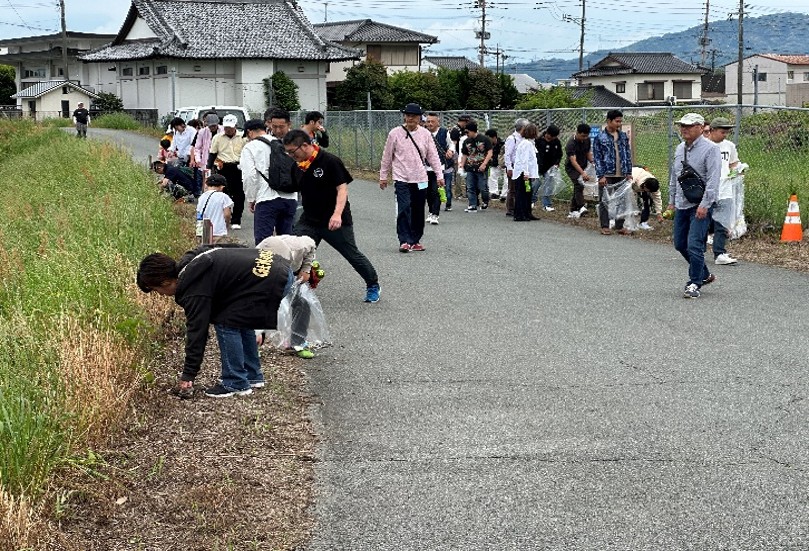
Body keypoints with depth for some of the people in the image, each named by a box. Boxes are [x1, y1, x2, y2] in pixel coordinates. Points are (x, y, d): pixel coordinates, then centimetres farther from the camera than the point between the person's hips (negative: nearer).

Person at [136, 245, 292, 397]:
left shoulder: (193, 289, -13)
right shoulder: (190, 261, 14)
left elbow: (196, 330, -11)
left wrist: (188, 375, -5)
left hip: (271, 281, -10)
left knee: (226, 324, -5)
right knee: (240, 321, 22)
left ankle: (236, 384, 3)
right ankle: (252, 376, 29)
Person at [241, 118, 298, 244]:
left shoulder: (250, 148, 3)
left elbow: (249, 176, -6)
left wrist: (250, 199, 4)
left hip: (267, 200, -5)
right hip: (291, 199, 6)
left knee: (262, 240, -4)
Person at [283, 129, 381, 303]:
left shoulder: (330, 161, -16)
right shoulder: (298, 167, 3)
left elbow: (342, 188, -18)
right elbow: (293, 189, 15)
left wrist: (337, 214, -29)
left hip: (335, 222, -5)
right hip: (309, 221, 6)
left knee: (353, 254, 6)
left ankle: (373, 286, 26)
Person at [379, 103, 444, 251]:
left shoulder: (425, 134, 3)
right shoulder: (395, 133, -2)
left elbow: (433, 156, 5)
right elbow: (387, 156, 5)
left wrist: (439, 175, -2)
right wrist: (383, 176, 8)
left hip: (420, 179, 3)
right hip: (401, 179, -3)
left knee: (418, 212, 8)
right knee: (404, 209, -14)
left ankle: (415, 240, 19)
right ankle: (404, 241, -11)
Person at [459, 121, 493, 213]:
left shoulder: (484, 139, -5)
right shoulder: (467, 141, 9)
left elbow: (489, 153, -6)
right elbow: (464, 155, 17)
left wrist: (484, 164, -16)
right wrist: (462, 166, 7)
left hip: (481, 168, -5)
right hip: (470, 168, 5)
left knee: (482, 187, -2)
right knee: (470, 188, 1)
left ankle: (485, 202, 24)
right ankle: (472, 206, 6)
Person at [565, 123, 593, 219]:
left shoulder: (587, 139, -4)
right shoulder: (571, 144, -27)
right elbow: (573, 161, -35)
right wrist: (583, 173, -45)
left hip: (583, 167, 7)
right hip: (572, 168, -7)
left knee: (577, 188, 6)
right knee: (579, 185, -26)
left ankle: (573, 211, 12)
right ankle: (581, 207, -36)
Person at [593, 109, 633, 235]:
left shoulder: (623, 136, 9)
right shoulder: (600, 137, -6)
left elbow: (628, 154, 14)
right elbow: (597, 158, -6)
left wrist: (629, 172, 8)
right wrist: (601, 176, -11)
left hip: (621, 175, 4)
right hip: (607, 175, -4)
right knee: (605, 201, 2)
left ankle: (620, 226, 17)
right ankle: (604, 226, 10)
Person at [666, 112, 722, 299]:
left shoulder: (710, 149, -11)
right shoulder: (680, 149, 12)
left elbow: (713, 179, -17)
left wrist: (704, 205, -22)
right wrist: (671, 201, 21)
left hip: (700, 206, -8)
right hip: (682, 205, 8)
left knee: (694, 245, -13)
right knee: (680, 244, 12)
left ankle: (694, 284, -2)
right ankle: (704, 275, 29)